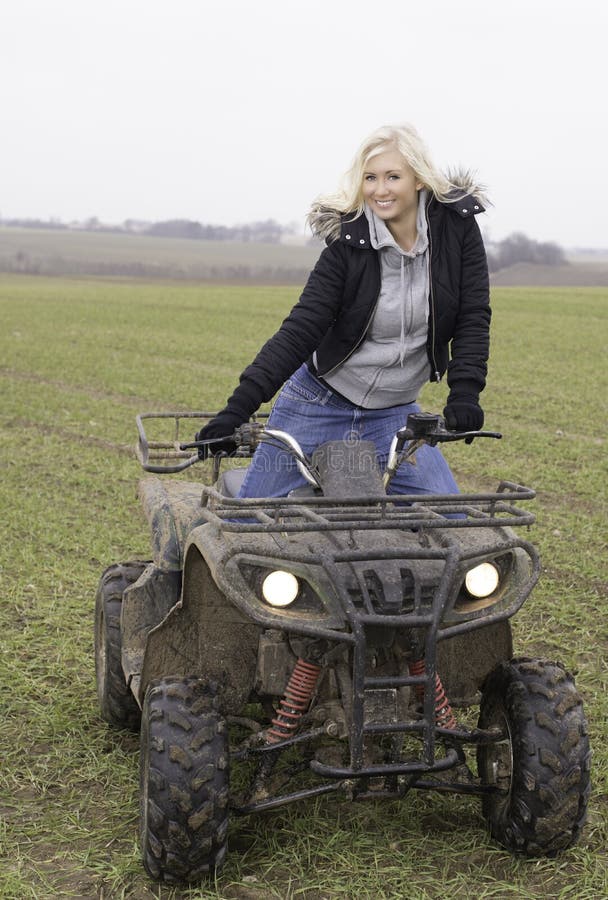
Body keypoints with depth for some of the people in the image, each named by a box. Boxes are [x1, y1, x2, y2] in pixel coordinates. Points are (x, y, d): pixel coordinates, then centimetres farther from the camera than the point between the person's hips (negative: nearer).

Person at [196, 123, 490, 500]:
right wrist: (238, 408, -28)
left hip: (394, 413, 2)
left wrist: (465, 393, -22)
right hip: (319, 404, -2)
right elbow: (300, 329, -18)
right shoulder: (348, 241, -14)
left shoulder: (456, 226, -9)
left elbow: (473, 316, -6)